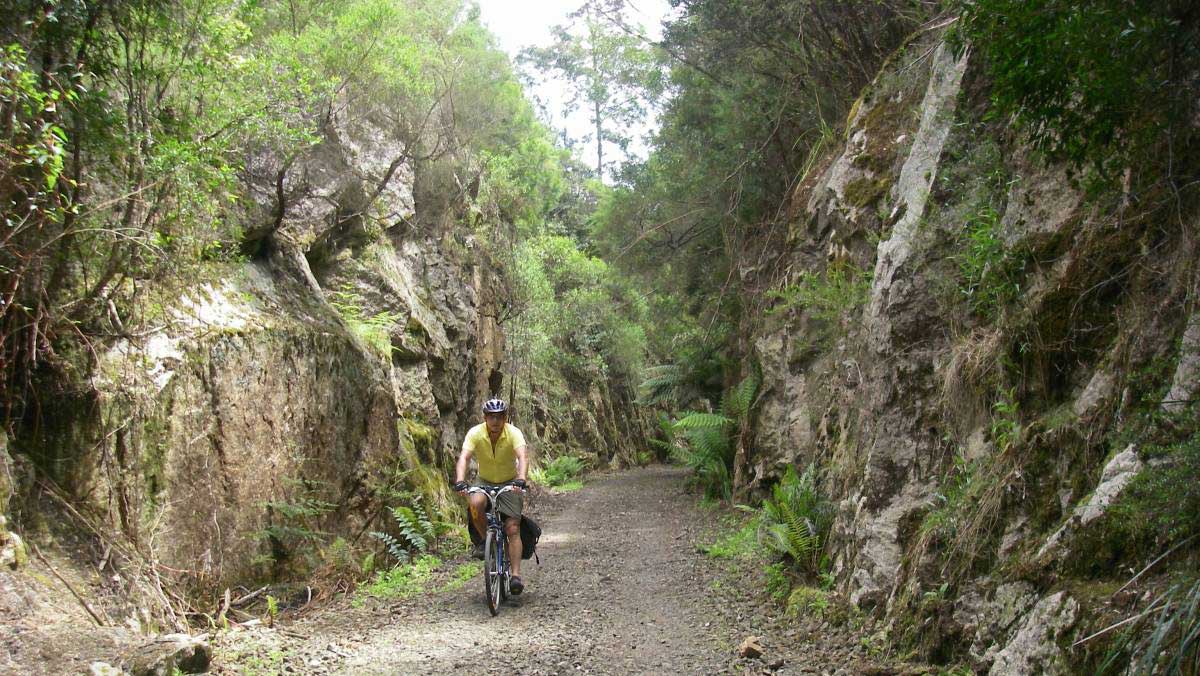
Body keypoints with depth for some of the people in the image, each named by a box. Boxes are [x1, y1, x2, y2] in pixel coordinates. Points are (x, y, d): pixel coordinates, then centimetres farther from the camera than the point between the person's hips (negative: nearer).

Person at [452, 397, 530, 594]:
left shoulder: (514, 433, -21)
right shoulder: (475, 433, -18)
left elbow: (522, 457, -36)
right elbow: (464, 458, -30)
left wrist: (520, 480, -54)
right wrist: (460, 481, -48)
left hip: (509, 483, -1)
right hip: (485, 482, 1)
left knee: (513, 529, -14)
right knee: (475, 504, -32)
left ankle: (516, 576, -14)